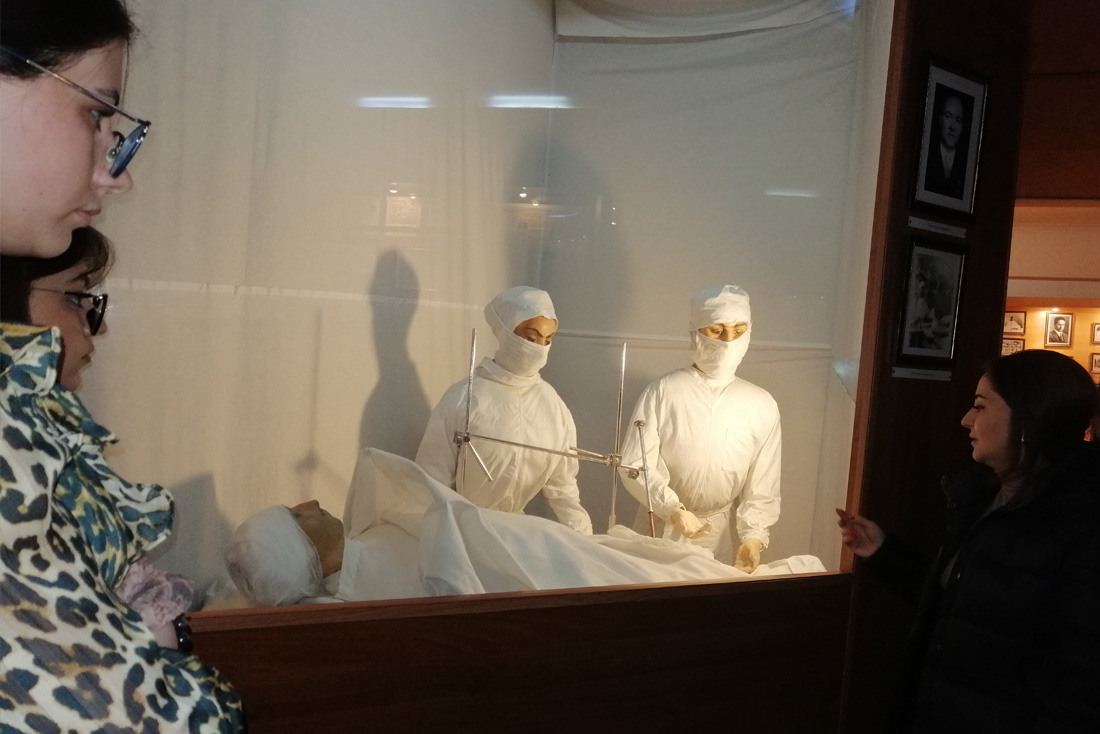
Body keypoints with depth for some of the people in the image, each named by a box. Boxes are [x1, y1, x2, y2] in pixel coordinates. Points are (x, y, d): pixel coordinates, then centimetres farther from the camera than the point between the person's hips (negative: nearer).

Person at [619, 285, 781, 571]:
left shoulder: (762, 405, -3)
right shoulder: (661, 392, -10)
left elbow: (763, 484, 0)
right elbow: (635, 465, -11)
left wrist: (753, 535, -13)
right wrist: (674, 509, -23)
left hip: (723, 535, 2)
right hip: (661, 529, -1)